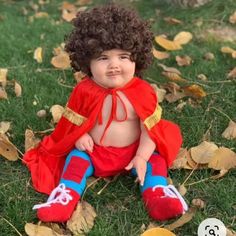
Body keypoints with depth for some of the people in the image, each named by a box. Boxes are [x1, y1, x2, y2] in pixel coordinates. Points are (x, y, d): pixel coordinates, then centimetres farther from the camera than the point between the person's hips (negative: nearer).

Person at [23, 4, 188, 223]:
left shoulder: (143, 92, -14)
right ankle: (65, 196, -23)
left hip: (134, 151, 0)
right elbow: (74, 120, 2)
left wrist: (142, 157, -21)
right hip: (93, 151, 1)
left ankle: (158, 195, -22)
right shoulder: (84, 91, -11)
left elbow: (150, 128, -11)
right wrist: (79, 136, -18)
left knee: (155, 159, -18)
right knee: (76, 158, -19)